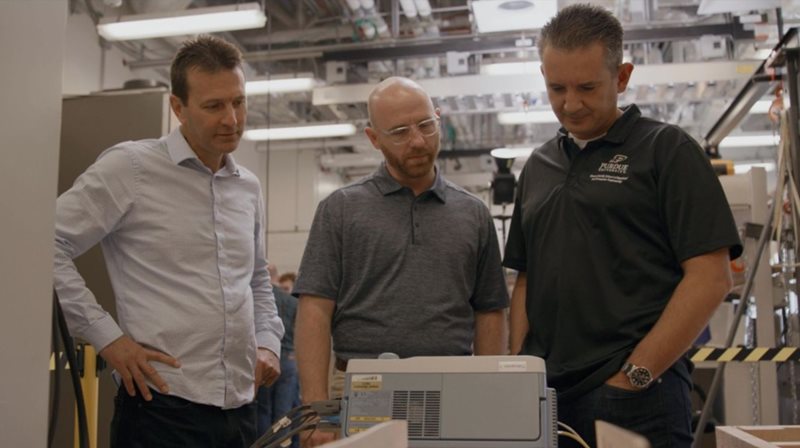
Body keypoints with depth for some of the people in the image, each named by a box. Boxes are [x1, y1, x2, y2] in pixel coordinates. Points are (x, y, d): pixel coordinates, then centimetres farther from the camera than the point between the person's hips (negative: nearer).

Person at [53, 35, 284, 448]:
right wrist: (107, 337, -12)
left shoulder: (249, 187, 12)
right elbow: (50, 246, -10)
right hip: (163, 404, -6)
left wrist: (268, 343, 9)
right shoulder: (130, 166, -7)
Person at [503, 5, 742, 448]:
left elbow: (710, 278, -9)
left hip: (637, 397, -5)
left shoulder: (666, 150, -3)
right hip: (545, 394, 5)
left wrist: (636, 375, -13)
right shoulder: (538, 166, 12)